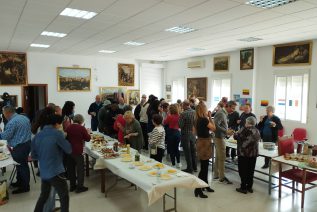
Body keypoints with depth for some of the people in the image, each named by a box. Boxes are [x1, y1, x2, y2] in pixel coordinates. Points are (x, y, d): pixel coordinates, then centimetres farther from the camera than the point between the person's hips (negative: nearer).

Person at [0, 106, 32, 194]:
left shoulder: (12, 122, -18)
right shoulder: (24, 118, 9)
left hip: (19, 147, -9)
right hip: (27, 143, 9)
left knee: (21, 166, 2)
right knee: (22, 164, 20)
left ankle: (25, 187, 13)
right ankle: (20, 182, 35)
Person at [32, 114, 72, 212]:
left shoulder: (37, 136, 4)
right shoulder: (57, 133, -14)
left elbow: (33, 155, 13)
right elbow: (68, 150, -7)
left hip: (43, 172, 7)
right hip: (55, 172, -7)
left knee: (44, 195, 24)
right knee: (64, 197, 6)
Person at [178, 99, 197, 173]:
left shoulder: (183, 114, -20)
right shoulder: (194, 112, -2)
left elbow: (180, 125, -17)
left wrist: (179, 119, -2)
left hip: (185, 134, -6)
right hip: (193, 133, 6)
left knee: (187, 152, 4)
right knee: (193, 150, 17)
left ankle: (189, 168, 11)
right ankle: (194, 167, 27)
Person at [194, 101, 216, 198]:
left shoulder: (197, 119, 6)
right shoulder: (204, 119, -20)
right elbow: (213, 128, -10)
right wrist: (210, 117, -6)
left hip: (201, 142, 9)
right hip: (204, 143, -9)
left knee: (205, 166, 19)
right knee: (203, 167, -4)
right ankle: (198, 189, 1)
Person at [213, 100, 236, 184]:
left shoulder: (224, 113, 12)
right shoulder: (220, 113, -18)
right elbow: (216, 125, -26)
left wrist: (227, 130, 6)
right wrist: (226, 132, -24)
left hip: (220, 137, 10)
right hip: (219, 137, -10)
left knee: (218, 157, 15)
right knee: (222, 158, -3)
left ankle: (216, 174, 25)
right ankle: (222, 177, 7)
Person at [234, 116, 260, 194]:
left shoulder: (244, 129, -12)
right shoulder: (257, 131, 4)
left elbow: (236, 136, -5)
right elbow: (258, 139, 15)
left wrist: (235, 134, 16)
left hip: (243, 153, -6)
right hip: (253, 153, 6)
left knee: (243, 170, 3)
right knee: (250, 170, 13)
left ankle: (243, 188, 8)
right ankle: (249, 187, 21)